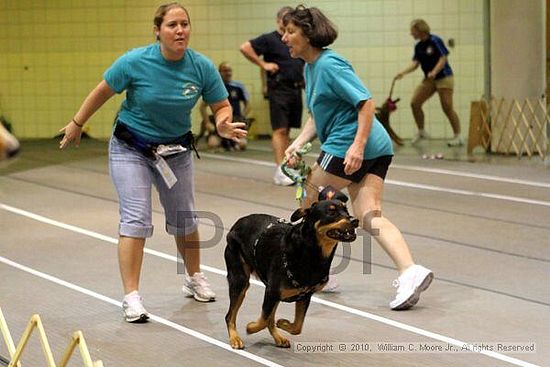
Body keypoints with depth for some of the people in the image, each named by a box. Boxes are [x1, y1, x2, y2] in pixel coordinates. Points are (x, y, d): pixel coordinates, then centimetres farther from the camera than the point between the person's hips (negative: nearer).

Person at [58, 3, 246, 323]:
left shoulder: (202, 67, -15)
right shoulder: (135, 62, -21)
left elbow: (222, 106, -5)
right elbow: (102, 92, -6)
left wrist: (224, 124, -28)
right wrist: (77, 124, 4)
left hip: (176, 150, 3)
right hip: (131, 148, -3)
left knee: (184, 219, 16)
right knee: (136, 219, -15)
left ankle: (194, 279, 38)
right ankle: (132, 296, -12)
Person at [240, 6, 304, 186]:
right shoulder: (269, 39, -3)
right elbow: (245, 47, -12)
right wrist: (263, 64, -11)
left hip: (296, 89, 6)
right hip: (279, 89, -6)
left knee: (287, 130, 11)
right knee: (280, 130, -11)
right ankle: (280, 171, -14)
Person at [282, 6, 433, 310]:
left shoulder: (330, 65, -13)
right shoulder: (310, 68, 17)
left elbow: (366, 103, -19)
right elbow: (316, 117, 22)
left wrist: (358, 146, -27)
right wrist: (297, 144, 7)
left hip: (347, 146, -9)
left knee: (308, 204, 8)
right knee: (369, 217, -1)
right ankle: (410, 272, -17)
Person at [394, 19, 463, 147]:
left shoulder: (435, 41, -13)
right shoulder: (418, 46, 8)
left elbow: (443, 59, -18)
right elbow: (415, 63, 4)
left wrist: (434, 72, -32)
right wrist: (403, 73, -12)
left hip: (443, 77, -7)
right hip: (429, 79, 8)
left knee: (447, 108, -11)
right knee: (414, 103, -2)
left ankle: (458, 137, -1)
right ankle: (421, 131, 14)